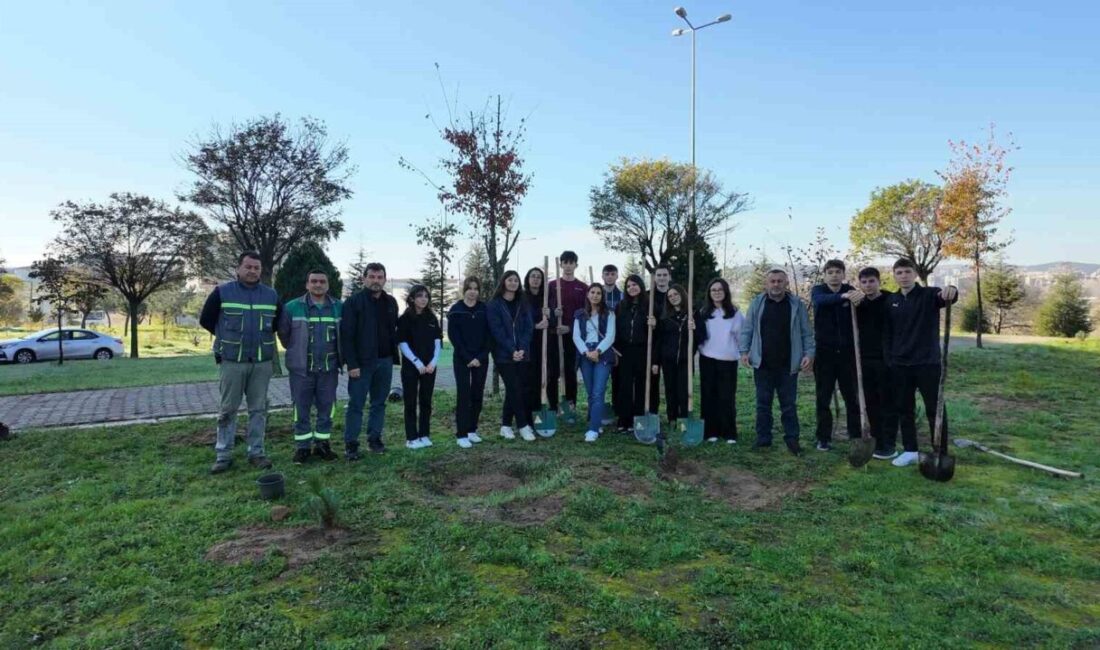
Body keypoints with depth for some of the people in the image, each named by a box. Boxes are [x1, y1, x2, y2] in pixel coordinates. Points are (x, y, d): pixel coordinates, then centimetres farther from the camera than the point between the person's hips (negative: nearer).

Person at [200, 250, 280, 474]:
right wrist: (228, 338, 9)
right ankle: (223, 455, 14)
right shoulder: (222, 292, -2)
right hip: (231, 361, -2)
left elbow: (279, 322, 20)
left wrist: (263, 337, 11)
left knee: (258, 409, 7)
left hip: (262, 362, 2)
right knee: (228, 409, 4)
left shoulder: (271, 295, 6)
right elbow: (205, 320, 6)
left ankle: (256, 453, 16)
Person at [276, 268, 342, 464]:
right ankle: (302, 447, 17)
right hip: (302, 368, -1)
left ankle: (322, 444, 22)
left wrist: (339, 355, 9)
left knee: (326, 409, 9)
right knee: (302, 410, 5)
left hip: (329, 368, 2)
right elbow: (283, 334, 6)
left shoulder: (339, 307, 0)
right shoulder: (292, 307, -4)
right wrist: (296, 352, 10)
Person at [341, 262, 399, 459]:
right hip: (362, 362, -5)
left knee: (379, 403, 12)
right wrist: (352, 364, -16)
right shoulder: (354, 302, -7)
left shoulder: (391, 302, 8)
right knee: (356, 404, 1)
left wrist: (394, 356, 6)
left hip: (385, 361, 5)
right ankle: (351, 444, 10)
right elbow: (346, 335, -11)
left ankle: (374, 439, 23)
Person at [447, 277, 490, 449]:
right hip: (462, 359, -3)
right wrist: (468, 358, -13)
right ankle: (461, 434, -1)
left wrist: (480, 357, -10)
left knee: (477, 394, 6)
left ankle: (472, 430, 18)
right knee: (463, 394, -6)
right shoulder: (456, 310, -3)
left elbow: (488, 335, 1)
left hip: (481, 359, 3)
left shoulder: (484, 309, 4)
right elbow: (453, 336, -7)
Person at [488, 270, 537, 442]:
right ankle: (523, 426, 1)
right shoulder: (494, 305, -2)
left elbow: (529, 327, 3)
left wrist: (522, 349, -11)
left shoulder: (522, 304, 11)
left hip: (522, 354, 4)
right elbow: (497, 331, -10)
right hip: (504, 355, -4)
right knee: (514, 389, -6)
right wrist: (512, 350, -17)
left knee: (513, 390, 7)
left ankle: (506, 425, 17)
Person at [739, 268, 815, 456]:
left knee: (789, 405, 7)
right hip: (762, 364, 1)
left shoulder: (796, 304, 3)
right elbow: (747, 330, 5)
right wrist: (744, 351, -5)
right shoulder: (757, 303, 4)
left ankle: (792, 439, 16)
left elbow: (806, 333, 4)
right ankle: (763, 438, 17)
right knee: (763, 403, 8)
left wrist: (809, 353, -6)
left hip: (788, 365, -1)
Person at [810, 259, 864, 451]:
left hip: (847, 351, 1)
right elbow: (822, 301, -27)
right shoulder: (818, 290, -2)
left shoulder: (850, 291, 2)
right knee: (823, 398, 3)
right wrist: (843, 296, -47)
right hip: (824, 351, -1)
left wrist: (859, 299, -41)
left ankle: (856, 435, 18)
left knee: (852, 396, 7)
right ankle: (824, 438, 11)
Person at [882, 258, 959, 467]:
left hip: (928, 363, -4)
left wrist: (951, 291, -52)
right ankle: (910, 451, 20)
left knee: (935, 409, 3)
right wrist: (889, 359, 4)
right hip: (899, 365, 4)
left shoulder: (930, 294, -4)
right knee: (904, 409, 9)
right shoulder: (891, 301, 7)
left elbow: (947, 297, -28)